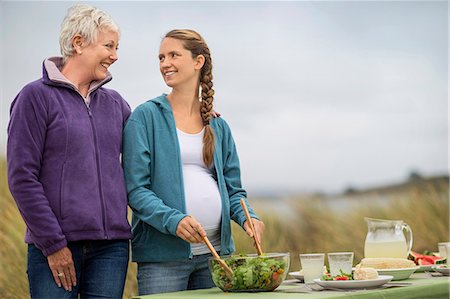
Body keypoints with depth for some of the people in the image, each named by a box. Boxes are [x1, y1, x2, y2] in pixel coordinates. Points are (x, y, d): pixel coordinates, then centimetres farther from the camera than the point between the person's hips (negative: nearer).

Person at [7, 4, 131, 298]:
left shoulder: (115, 103, 14)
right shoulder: (36, 97, -3)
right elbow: (22, 178, -8)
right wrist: (53, 244, -11)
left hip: (111, 245, 5)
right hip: (55, 247, -5)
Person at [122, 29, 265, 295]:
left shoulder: (218, 126, 12)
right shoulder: (146, 116, -1)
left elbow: (233, 189, 15)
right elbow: (135, 188, -8)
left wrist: (247, 217, -7)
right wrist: (173, 220, -24)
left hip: (216, 250, 4)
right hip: (163, 254, -4)